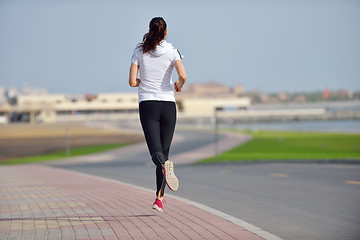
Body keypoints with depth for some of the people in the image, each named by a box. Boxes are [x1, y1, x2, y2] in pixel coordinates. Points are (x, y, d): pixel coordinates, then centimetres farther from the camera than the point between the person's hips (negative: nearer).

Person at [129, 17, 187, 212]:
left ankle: (165, 166, -45)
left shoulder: (139, 52, 3)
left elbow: (132, 82, 0)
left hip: (147, 105, -1)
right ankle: (159, 198, 6)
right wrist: (179, 85, 7)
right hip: (168, 104, 1)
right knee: (164, 151, 10)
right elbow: (183, 75, -15)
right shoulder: (172, 52, 1)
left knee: (156, 151, -8)